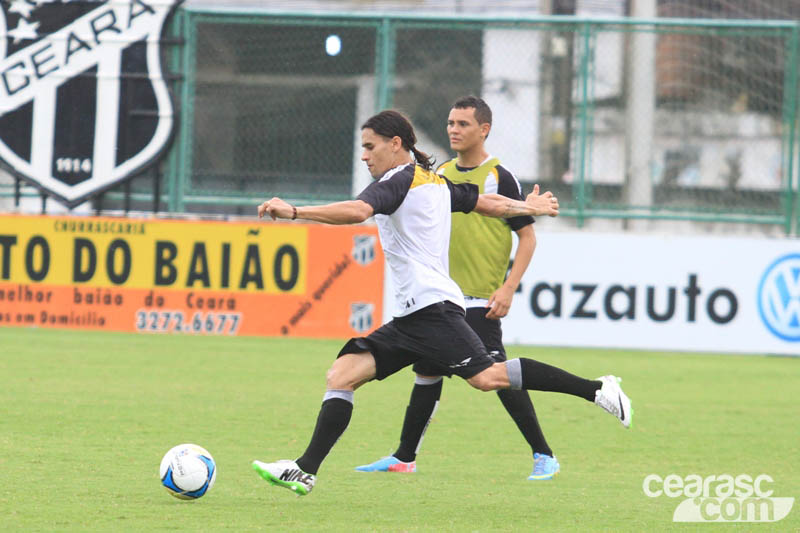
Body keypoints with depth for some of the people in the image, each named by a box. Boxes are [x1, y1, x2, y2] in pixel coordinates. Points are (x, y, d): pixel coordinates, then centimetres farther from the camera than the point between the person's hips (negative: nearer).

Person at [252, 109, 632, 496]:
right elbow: (488, 204, 31)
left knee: (488, 377, -19)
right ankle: (305, 471, -6)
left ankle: (594, 389, -15)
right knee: (341, 375, 1)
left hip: (431, 307, -10)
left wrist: (294, 211, -25)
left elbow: (357, 211, -24)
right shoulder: (437, 182, 21)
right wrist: (528, 207, 49)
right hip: (408, 319, 10)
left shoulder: (397, 182, -5)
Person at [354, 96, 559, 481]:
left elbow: (527, 236, -6)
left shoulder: (499, 178, -6)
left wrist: (508, 289, -14)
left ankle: (543, 456, -5)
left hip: (480, 300, -6)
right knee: (427, 373, 9)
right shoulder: (439, 175, 11)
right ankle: (405, 457, 18)